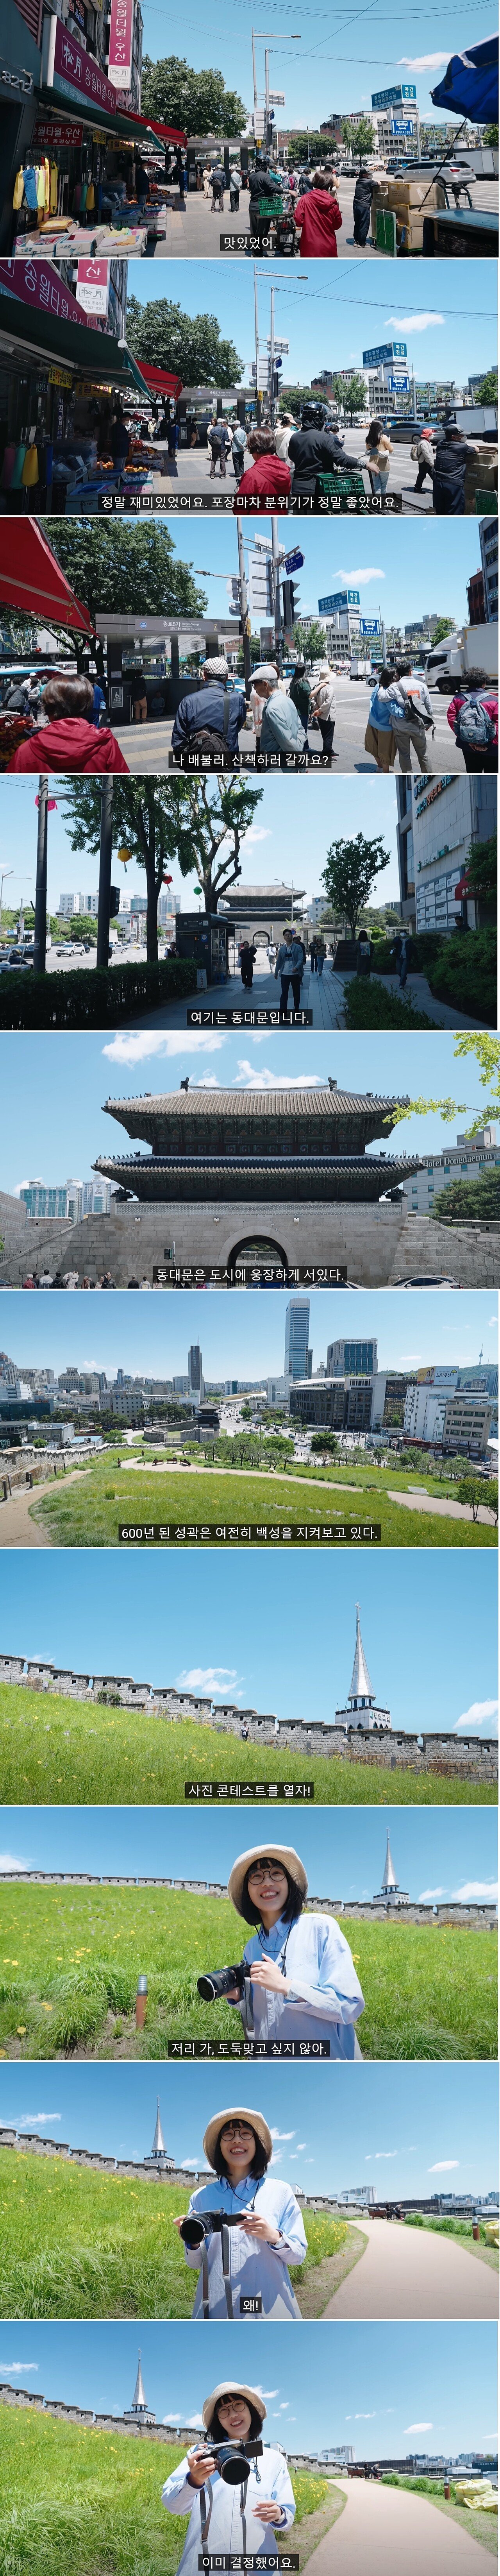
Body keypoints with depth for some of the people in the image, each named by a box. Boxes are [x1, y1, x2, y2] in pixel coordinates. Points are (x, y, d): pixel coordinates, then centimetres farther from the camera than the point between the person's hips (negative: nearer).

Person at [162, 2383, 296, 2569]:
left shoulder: (275, 2461, 6)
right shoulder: (202, 2454, 1)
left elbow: (288, 2516, 4)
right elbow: (171, 2504, -11)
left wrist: (278, 2516, -21)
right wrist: (193, 2481, -32)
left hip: (257, 2567, 1)